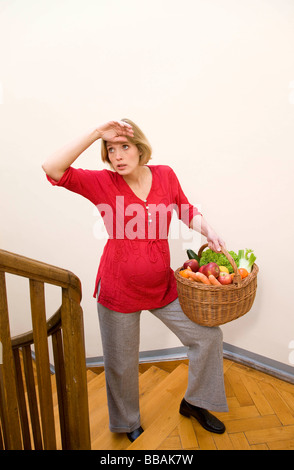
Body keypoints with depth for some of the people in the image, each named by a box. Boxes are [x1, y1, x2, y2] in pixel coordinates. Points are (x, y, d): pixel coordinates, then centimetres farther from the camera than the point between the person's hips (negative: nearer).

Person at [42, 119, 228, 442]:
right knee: (121, 364, 15)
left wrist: (208, 232, -10)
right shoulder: (103, 183, -13)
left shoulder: (164, 175, -4)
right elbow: (52, 169, -24)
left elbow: (188, 211, 8)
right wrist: (95, 133, -27)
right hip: (118, 291, -2)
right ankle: (128, 424, 46)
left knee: (208, 335, 9)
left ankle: (194, 403, 36)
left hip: (162, 287, 3)